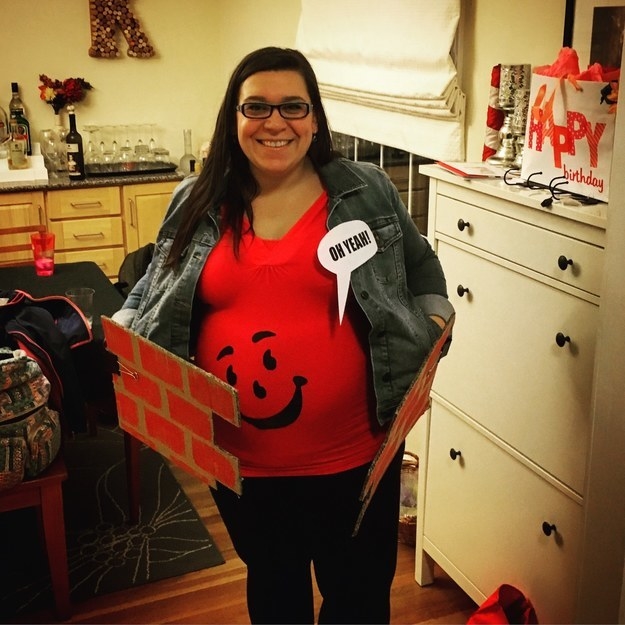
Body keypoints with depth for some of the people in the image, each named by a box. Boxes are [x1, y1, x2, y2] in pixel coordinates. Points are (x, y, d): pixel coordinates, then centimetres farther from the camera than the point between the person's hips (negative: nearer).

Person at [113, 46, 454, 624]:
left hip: (352, 457, -2)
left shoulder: (367, 192, -3)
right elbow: (154, 292, 14)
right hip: (239, 461, 2)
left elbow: (419, 267, 9)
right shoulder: (196, 204, 2)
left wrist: (432, 321, -8)